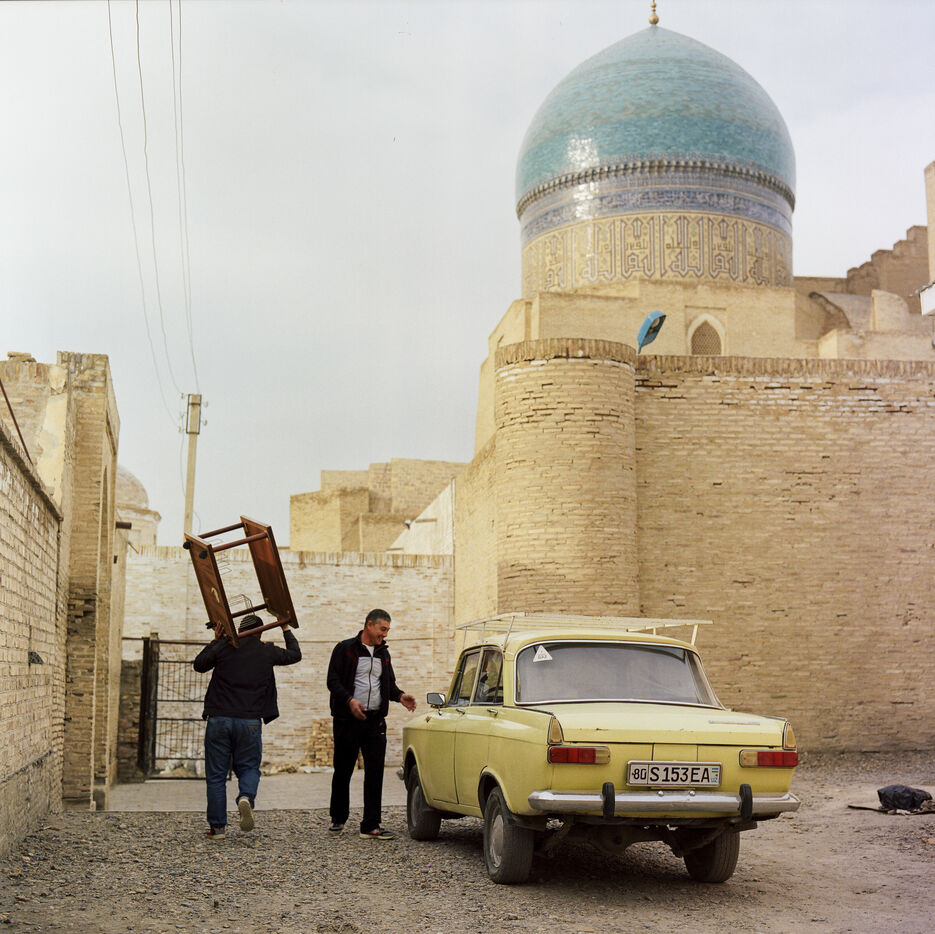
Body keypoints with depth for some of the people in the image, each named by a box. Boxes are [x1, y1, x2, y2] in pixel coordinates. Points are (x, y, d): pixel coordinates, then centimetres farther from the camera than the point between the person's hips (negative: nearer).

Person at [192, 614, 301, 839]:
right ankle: (246, 797, -20)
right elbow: (295, 654, 23)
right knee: (249, 767, 13)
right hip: (250, 721, 0)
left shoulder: (223, 646, 3)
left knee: (216, 774, 7)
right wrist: (286, 629, 35)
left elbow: (198, 665, 18)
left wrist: (216, 641, 26)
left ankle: (217, 827, 8)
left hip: (219, 719, 0)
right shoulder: (267, 651, 5)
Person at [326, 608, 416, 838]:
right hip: (348, 719, -4)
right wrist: (350, 701, -22)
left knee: (375, 773, -2)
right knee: (343, 770, 5)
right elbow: (333, 681, -7)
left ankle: (371, 825, 0)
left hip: (375, 720, 4)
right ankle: (338, 819, 21)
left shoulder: (383, 653, 16)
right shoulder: (345, 649, -2)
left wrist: (400, 696, 2)